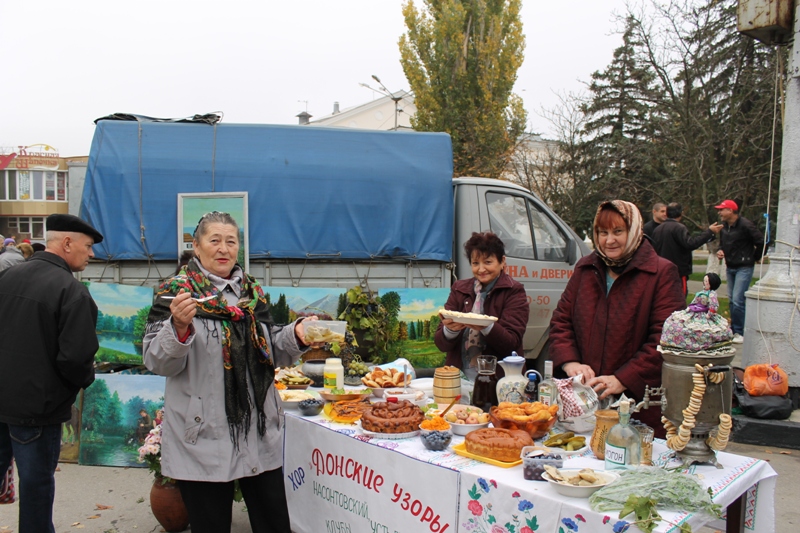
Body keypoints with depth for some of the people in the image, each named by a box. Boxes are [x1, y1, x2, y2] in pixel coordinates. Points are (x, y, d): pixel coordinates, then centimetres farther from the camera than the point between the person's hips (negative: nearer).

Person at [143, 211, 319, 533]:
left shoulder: (253, 293, 10)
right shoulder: (176, 292, -3)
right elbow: (157, 362, -9)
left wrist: (296, 336, -2)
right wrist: (179, 327, -27)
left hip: (260, 435, 4)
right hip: (203, 438, -4)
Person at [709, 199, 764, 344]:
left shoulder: (745, 225, -17)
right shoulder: (723, 227, 7)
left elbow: (761, 242, -16)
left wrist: (755, 258, -4)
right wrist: (721, 251, 1)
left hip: (744, 268, -8)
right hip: (730, 267, 8)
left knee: (737, 300, -12)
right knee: (732, 299, 12)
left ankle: (739, 332, -3)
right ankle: (734, 329, 21)